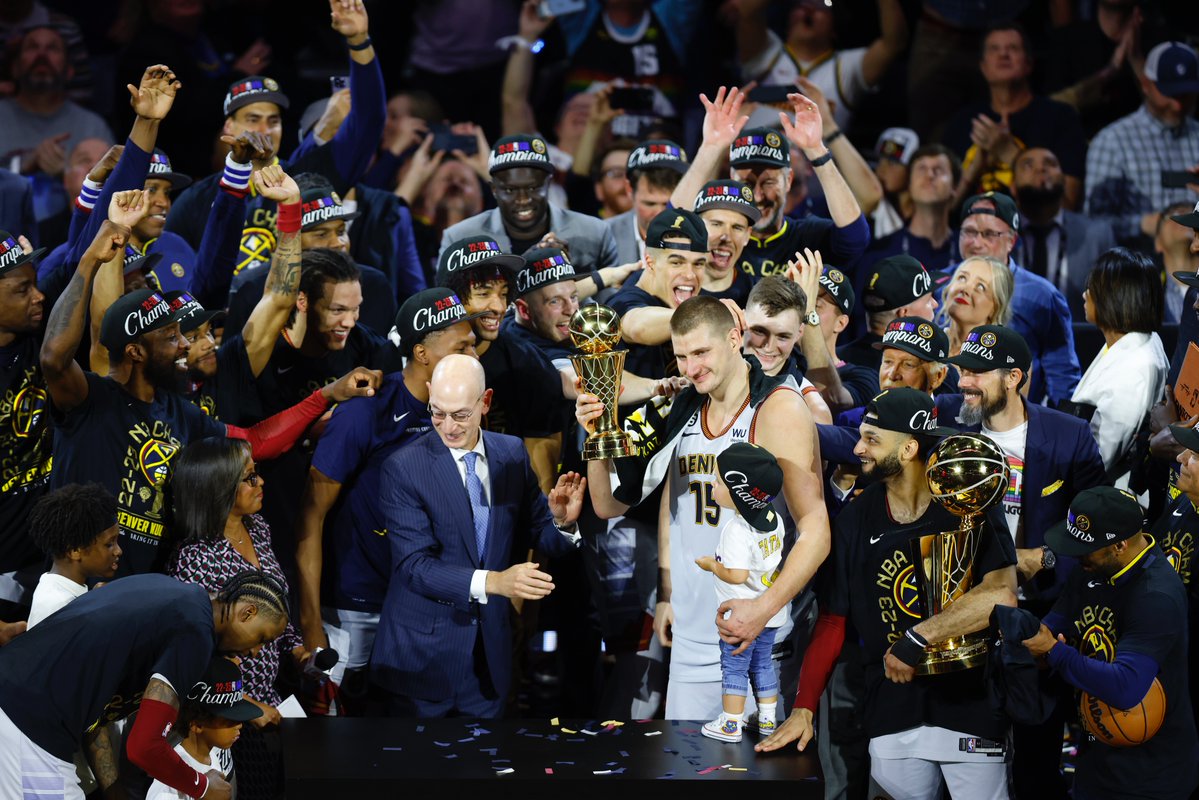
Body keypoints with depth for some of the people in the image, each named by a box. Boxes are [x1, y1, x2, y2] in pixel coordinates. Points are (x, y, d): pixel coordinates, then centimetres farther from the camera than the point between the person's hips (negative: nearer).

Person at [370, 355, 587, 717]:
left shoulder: (513, 454, 3)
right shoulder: (403, 468, -12)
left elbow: (537, 534, 8)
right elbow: (413, 565, -20)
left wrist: (562, 521, -17)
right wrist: (492, 582, -33)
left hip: (491, 656, 4)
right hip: (424, 655, -4)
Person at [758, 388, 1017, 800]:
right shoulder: (855, 519, 6)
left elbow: (1001, 595, -20)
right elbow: (833, 619, 7)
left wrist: (918, 638, -20)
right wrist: (803, 708, -1)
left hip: (969, 703, -3)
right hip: (892, 713, 3)